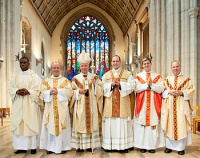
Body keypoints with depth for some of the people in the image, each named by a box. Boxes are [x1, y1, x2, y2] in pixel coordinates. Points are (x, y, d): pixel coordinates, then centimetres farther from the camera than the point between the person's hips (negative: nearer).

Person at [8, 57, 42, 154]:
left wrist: (28, 91, -19)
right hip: (18, 105, 4)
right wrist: (17, 91, -13)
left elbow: (38, 89, -5)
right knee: (19, 125, 2)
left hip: (30, 104, -4)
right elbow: (10, 88, 8)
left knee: (31, 124, -3)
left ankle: (33, 146, 3)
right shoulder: (16, 76, 16)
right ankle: (21, 147, 9)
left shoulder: (34, 76, 3)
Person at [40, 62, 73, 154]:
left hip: (62, 108, -1)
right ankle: (50, 147, 10)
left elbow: (69, 92, -4)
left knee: (62, 126, -1)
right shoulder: (46, 81, 14)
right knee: (50, 126, 1)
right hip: (50, 108, 2)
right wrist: (50, 92, -14)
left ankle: (63, 146, 7)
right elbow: (42, 93, 4)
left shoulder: (65, 80, 9)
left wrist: (58, 91, -13)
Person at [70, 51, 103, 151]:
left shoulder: (95, 78, 9)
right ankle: (80, 145, 6)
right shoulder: (75, 78, 7)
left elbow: (100, 91, 3)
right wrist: (79, 91, -15)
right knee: (80, 124, -1)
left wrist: (94, 84, -14)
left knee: (91, 123, 1)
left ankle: (90, 144, 10)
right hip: (80, 106, -1)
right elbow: (72, 92, 4)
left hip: (91, 105, 1)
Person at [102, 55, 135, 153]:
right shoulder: (106, 75, 15)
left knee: (122, 123, -1)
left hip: (123, 103, -1)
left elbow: (131, 86, -3)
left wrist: (120, 84, -13)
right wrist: (111, 84, -11)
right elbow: (103, 88, 5)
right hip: (110, 103, 2)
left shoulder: (127, 74, 9)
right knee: (110, 123, 1)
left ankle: (124, 145, 6)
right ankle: (109, 145, 8)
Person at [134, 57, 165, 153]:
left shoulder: (157, 76, 10)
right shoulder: (138, 76, 9)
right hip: (142, 104, 0)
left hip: (154, 105, 1)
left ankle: (152, 145, 7)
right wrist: (147, 84, -13)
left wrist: (151, 85, -13)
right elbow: (136, 89, -5)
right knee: (141, 124, -2)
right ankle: (142, 145, 6)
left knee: (153, 124, -1)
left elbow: (161, 89, -1)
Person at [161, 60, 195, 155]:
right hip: (169, 106, 2)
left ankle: (181, 147, 5)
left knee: (181, 125, -4)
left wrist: (181, 92, -14)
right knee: (169, 125, 1)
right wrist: (169, 92, -11)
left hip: (182, 106, -1)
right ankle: (169, 146, 11)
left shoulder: (187, 79, 9)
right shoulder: (167, 79, 14)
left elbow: (191, 90, 1)